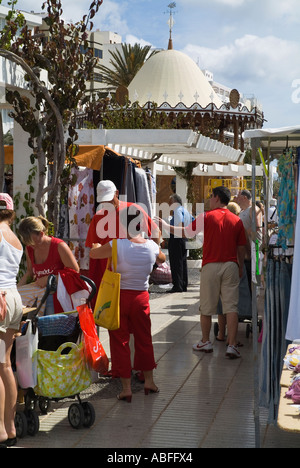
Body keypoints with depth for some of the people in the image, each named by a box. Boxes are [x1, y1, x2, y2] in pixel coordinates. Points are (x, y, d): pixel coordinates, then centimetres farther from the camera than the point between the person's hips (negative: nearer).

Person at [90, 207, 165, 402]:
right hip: (141, 297, 3)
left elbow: (93, 253, -2)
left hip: (119, 296, -3)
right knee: (144, 339, 19)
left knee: (120, 341, 7)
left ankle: (126, 388, 9)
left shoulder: (117, 246, -18)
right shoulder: (152, 247, -5)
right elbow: (162, 258, 19)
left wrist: (97, 245, 21)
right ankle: (149, 381, 29)